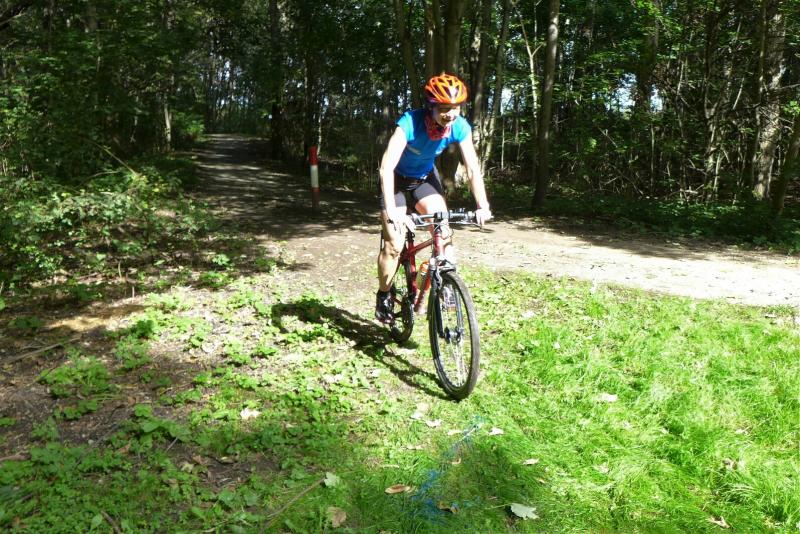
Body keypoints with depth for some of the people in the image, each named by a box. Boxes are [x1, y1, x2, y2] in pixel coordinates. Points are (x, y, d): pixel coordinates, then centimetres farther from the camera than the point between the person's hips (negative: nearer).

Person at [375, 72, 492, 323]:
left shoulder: (460, 127, -22)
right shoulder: (409, 123, -35)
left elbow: (473, 168, -20)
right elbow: (386, 167, -43)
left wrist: (483, 206, -32)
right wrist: (391, 211, -53)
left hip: (426, 177, 4)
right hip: (397, 179, -4)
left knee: (444, 232, -15)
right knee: (394, 244, -11)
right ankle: (384, 296, 10)